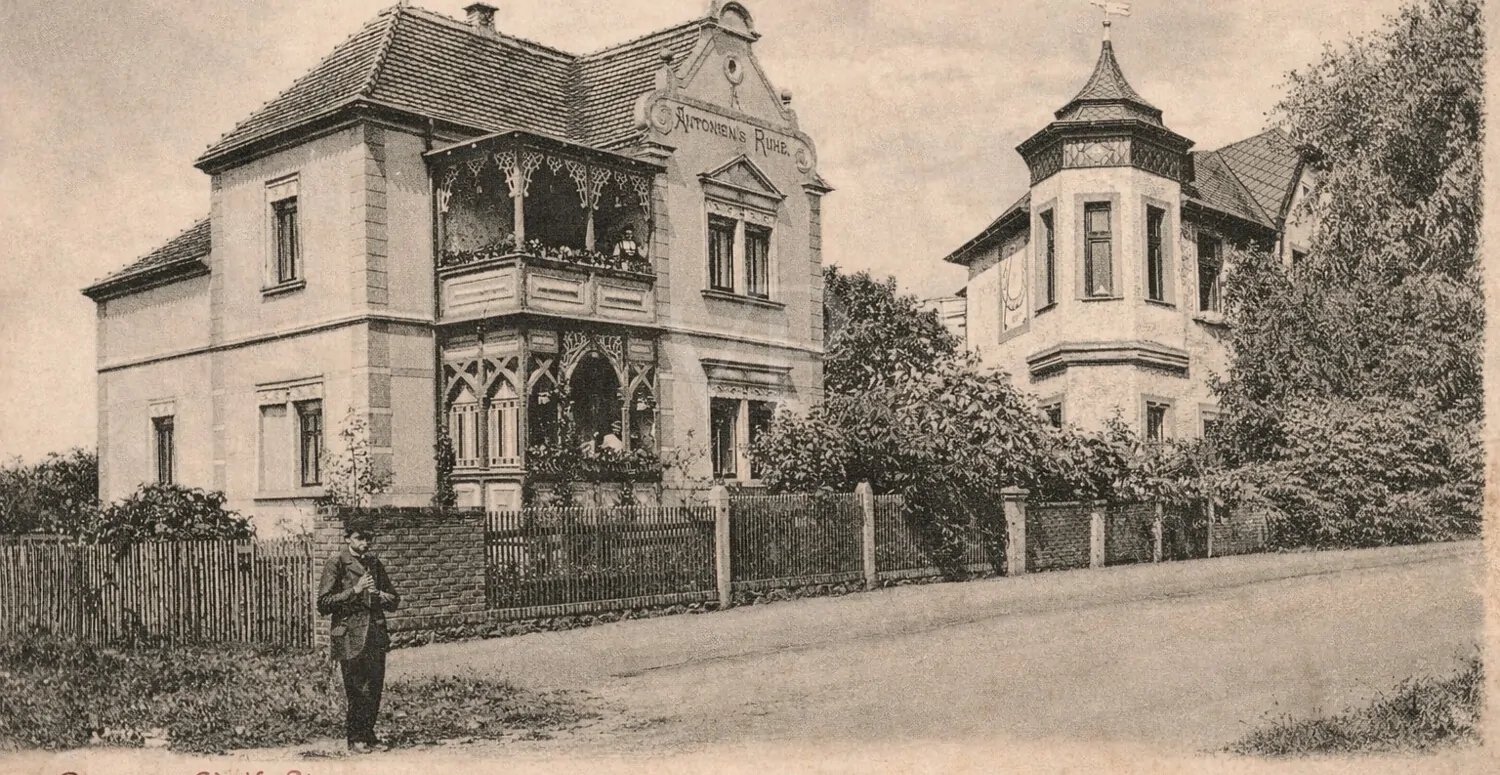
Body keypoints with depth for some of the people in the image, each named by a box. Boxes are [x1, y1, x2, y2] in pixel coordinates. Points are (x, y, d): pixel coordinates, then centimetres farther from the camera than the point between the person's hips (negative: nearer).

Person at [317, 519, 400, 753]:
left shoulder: (374, 563, 14)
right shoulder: (336, 564, -3)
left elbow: (394, 601, 19)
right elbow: (323, 604, -8)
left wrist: (379, 595, -3)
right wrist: (355, 590, -15)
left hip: (376, 635, 5)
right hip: (350, 638, -5)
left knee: (374, 689, 4)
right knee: (358, 690, -5)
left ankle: (368, 735, 17)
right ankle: (355, 738, 10)